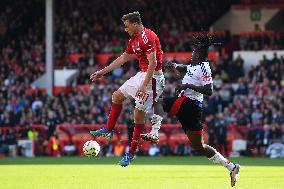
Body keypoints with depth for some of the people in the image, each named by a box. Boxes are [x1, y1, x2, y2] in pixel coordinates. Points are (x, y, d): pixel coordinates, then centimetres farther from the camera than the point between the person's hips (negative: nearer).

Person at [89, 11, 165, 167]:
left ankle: (131, 154, -3)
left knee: (139, 114, -9)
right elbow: (122, 59, 24)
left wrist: (144, 85, -29)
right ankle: (108, 130, 31)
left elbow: (153, 63, -24)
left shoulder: (147, 37, -19)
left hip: (152, 78, -10)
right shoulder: (133, 40, 13)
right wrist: (102, 72, 29)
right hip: (141, 75, 10)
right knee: (117, 96, 19)